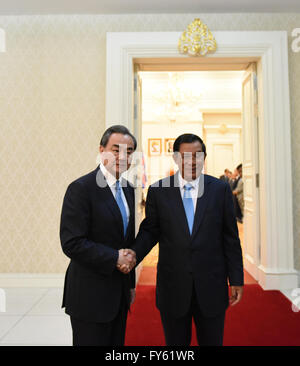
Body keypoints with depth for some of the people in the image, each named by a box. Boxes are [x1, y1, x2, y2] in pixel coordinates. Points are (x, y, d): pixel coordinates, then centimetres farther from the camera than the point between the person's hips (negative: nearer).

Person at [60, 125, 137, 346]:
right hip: (90, 295, -7)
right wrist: (114, 257, -19)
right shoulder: (81, 188, -16)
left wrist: (131, 283, 16)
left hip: (120, 294, 7)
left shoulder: (127, 189, 8)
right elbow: (72, 243, -21)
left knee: (117, 343, 19)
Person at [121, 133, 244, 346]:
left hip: (211, 287, 0)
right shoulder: (158, 191, -2)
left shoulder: (220, 189, -2)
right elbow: (149, 231, 1)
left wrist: (236, 279, 1)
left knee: (212, 342, 17)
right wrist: (133, 255, -17)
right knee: (176, 342, 18)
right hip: (173, 287, 0)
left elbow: (231, 238, 1)